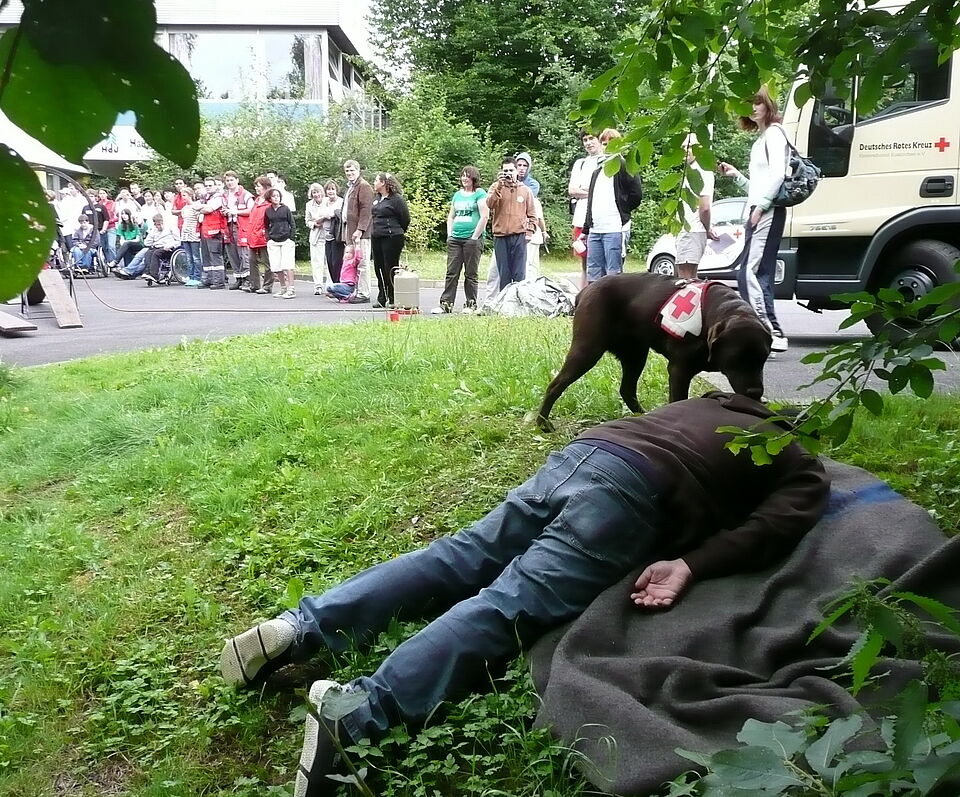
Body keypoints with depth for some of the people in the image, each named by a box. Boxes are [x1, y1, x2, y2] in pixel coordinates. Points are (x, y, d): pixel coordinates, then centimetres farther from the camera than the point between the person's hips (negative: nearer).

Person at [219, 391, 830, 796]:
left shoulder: (713, 405, 38)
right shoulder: (807, 474, 22)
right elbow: (772, 529, 3)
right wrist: (690, 567, -6)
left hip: (582, 449, 6)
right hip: (633, 490, -6)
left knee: (459, 557, 3)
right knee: (514, 603, -18)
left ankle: (305, 627, -8)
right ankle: (356, 712, -33)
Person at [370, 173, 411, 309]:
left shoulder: (396, 199, -10)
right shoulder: (377, 198, 14)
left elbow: (406, 218, -7)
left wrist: (397, 232, 5)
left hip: (392, 238, -8)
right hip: (376, 238, 8)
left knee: (391, 268, -4)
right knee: (379, 268, 10)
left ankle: (393, 299, 4)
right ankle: (382, 299, 19)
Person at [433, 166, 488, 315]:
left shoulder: (480, 194, -2)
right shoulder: (457, 194, 17)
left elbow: (484, 217, -10)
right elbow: (450, 217, 22)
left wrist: (474, 237, -12)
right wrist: (449, 234, 9)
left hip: (472, 239, -5)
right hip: (455, 239, 6)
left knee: (471, 274, 2)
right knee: (451, 273, 3)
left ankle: (471, 304, 10)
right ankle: (446, 304, 5)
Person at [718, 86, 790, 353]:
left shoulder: (774, 132, -1)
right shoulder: (760, 139, 25)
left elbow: (778, 173, -15)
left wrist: (761, 206, -18)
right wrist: (736, 175, 17)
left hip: (768, 211, -10)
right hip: (759, 212, 10)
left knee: (749, 273, -18)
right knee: (760, 275, 6)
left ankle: (770, 331, -21)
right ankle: (770, 332, 7)